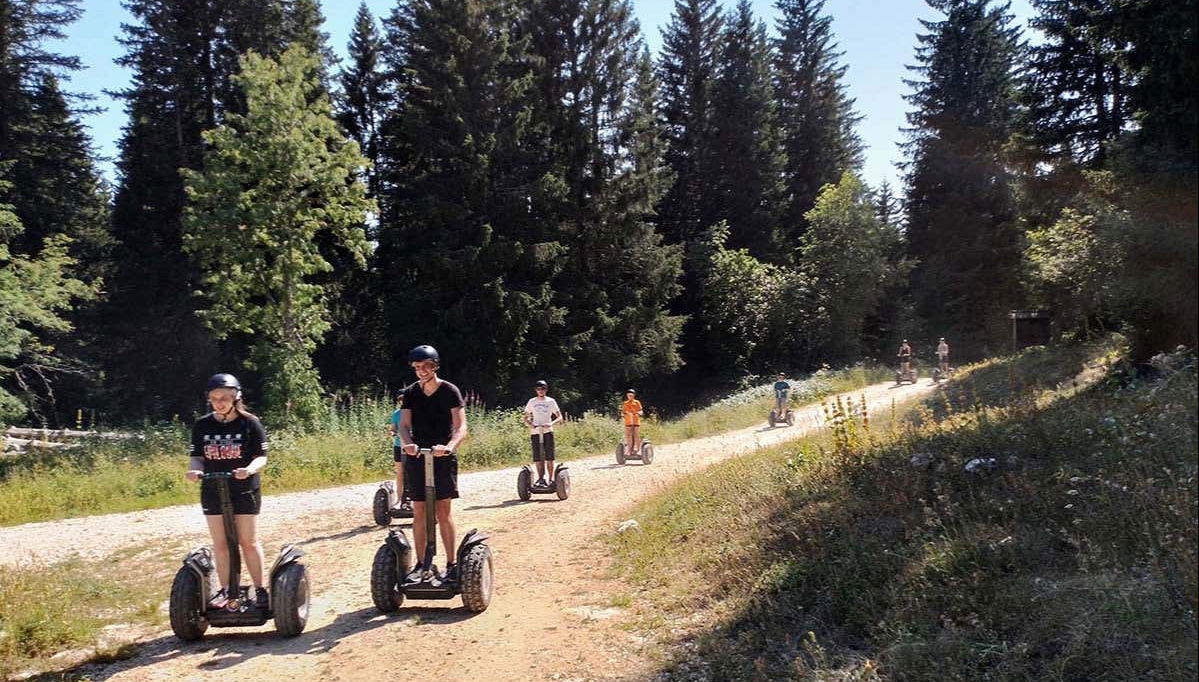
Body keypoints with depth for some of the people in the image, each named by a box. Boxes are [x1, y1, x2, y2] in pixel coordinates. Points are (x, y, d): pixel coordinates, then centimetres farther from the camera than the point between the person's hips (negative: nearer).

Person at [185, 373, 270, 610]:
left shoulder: (250, 423, -7)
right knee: (220, 544, 7)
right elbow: (197, 456, 5)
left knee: (249, 542, 2)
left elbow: (261, 457, -8)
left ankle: (259, 589, 11)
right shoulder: (202, 426, 3)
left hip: (245, 491, -3)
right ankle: (227, 590, 17)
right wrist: (195, 470, -17)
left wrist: (249, 469, -29)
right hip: (213, 491, 3)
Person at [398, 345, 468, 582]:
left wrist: (449, 446, -32)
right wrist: (408, 443, -25)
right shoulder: (410, 393, 6)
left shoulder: (449, 391, -4)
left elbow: (461, 428, -12)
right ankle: (421, 564, 13)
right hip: (416, 457, 3)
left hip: (443, 457, -3)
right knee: (419, 511, 5)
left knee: (444, 511, -4)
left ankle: (452, 564, 2)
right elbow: (404, 425, -2)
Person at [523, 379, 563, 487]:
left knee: (549, 457, -5)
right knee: (537, 457, 2)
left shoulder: (551, 401, 5)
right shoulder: (531, 402, 9)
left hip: (547, 431, -2)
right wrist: (530, 424, -10)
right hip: (535, 432, 2)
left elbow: (559, 417, 2)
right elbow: (526, 417, 12)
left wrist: (551, 423, -17)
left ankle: (551, 479, -1)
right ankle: (541, 478, 9)